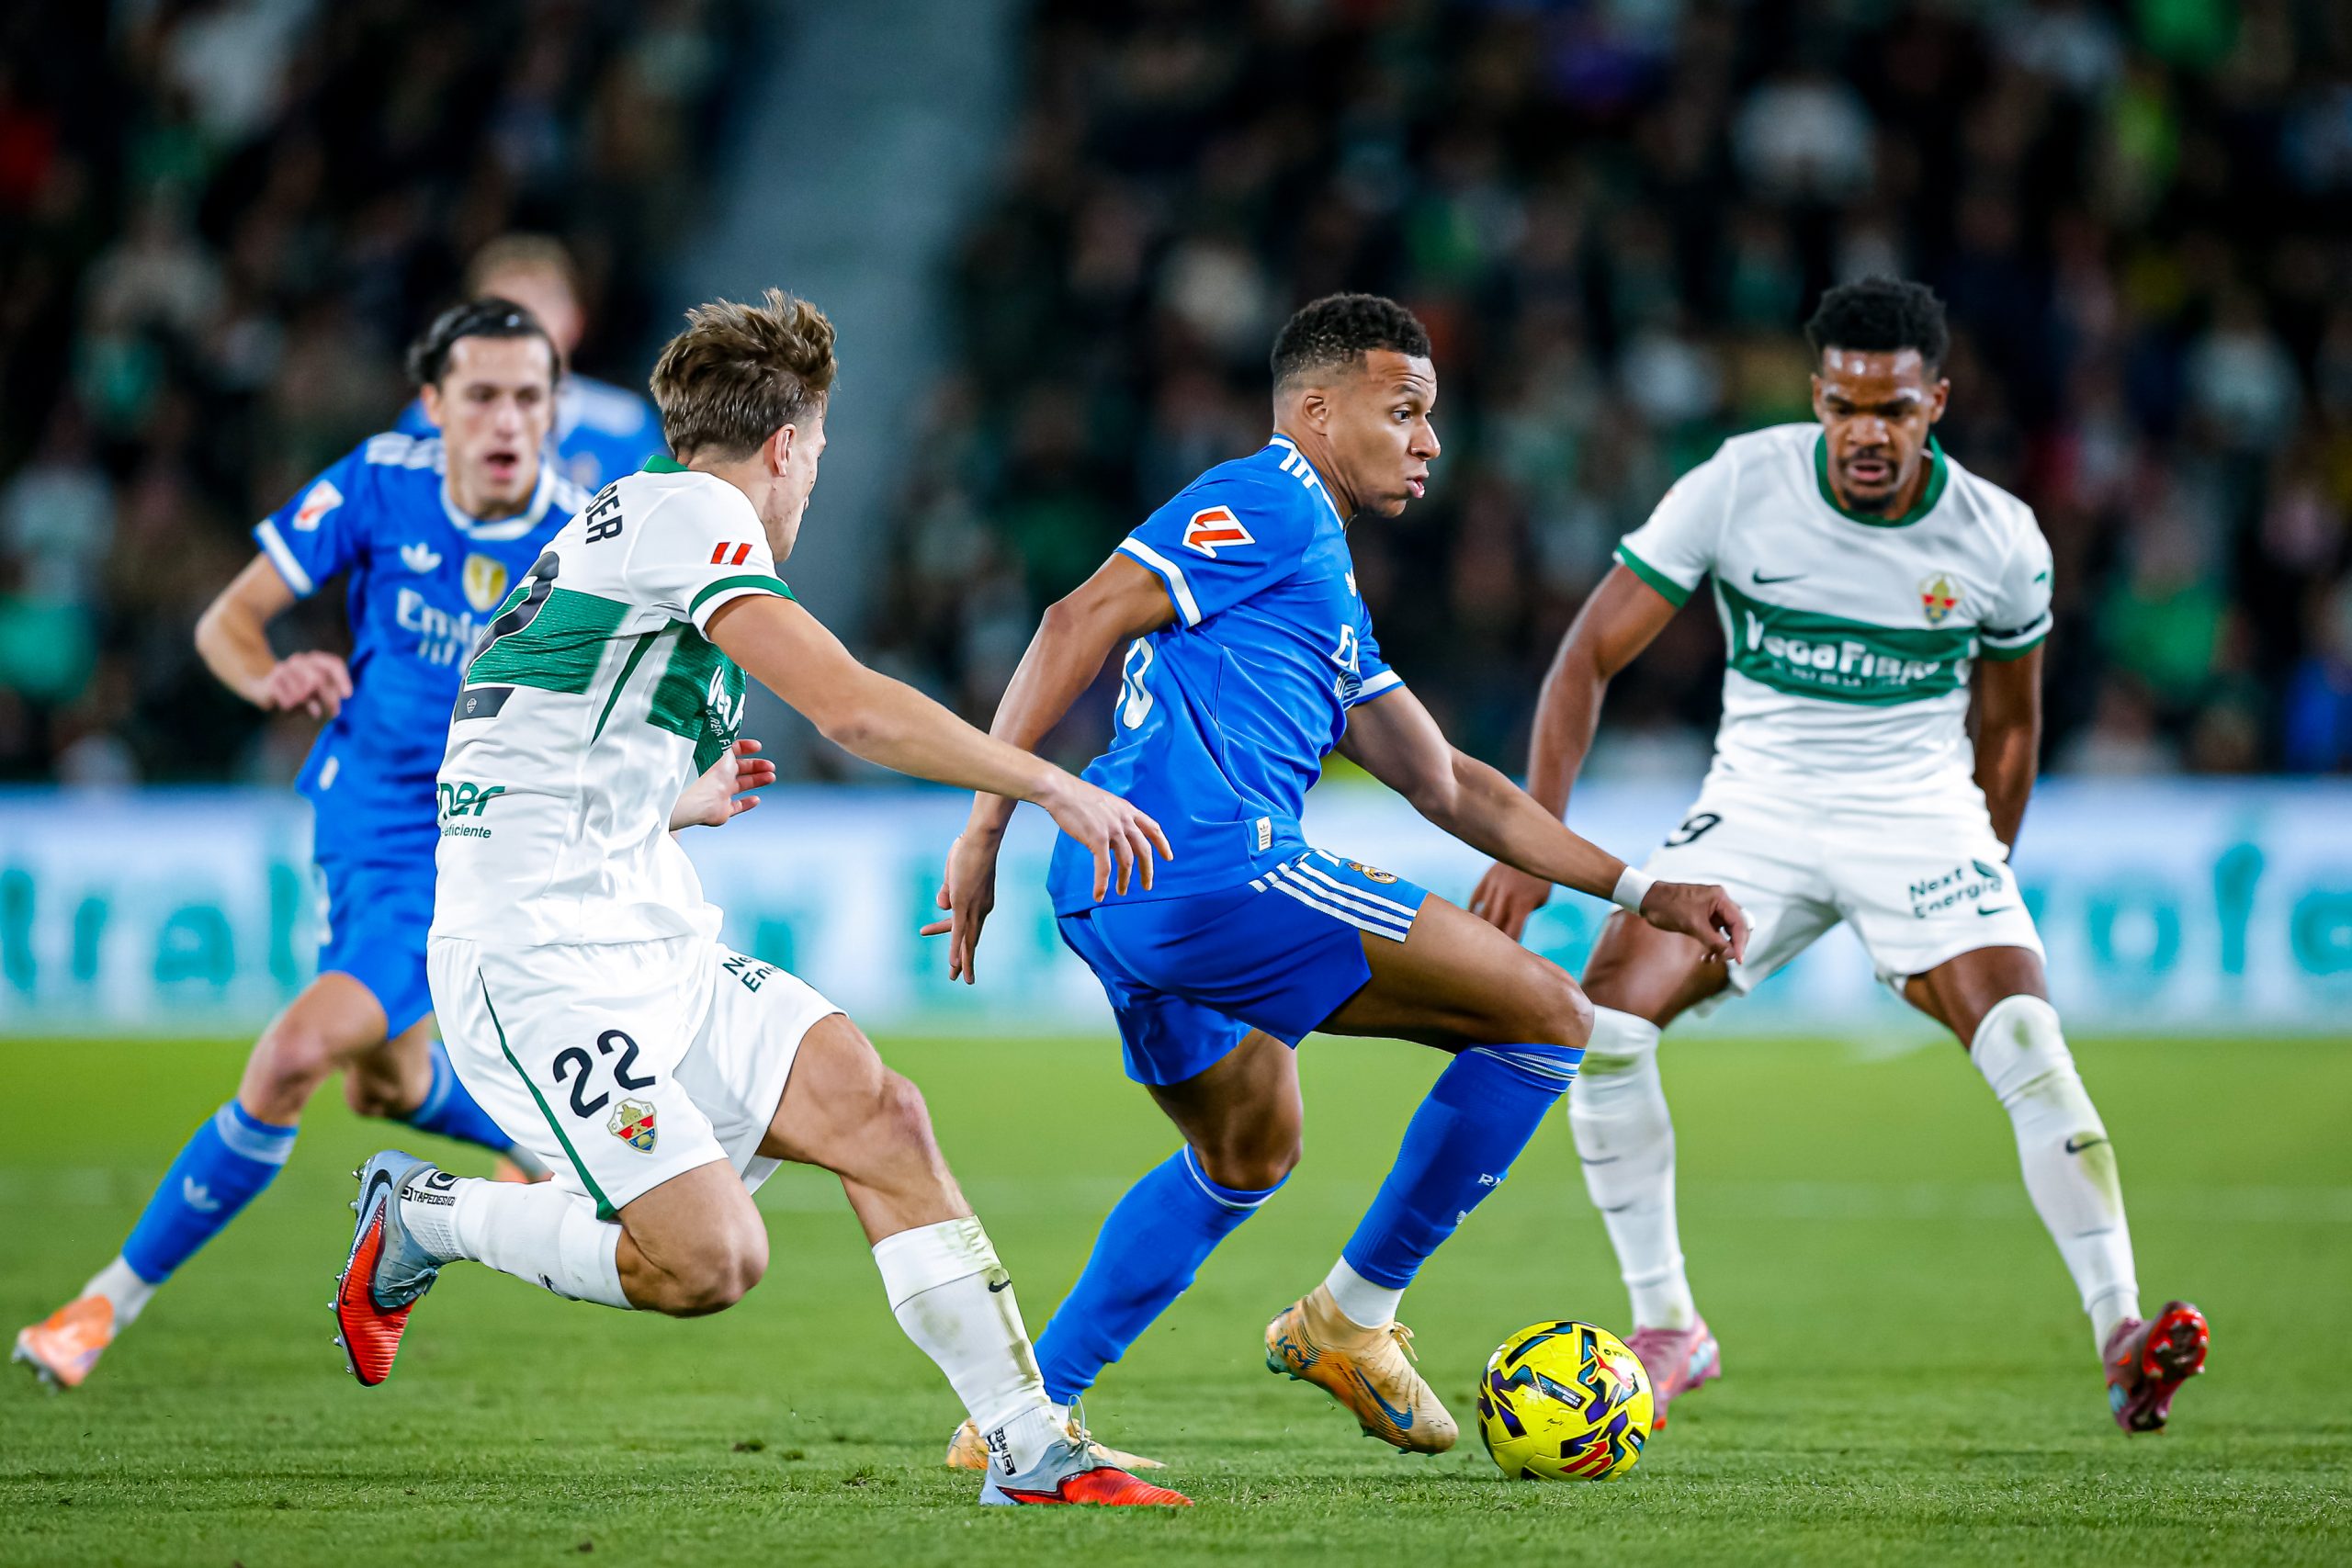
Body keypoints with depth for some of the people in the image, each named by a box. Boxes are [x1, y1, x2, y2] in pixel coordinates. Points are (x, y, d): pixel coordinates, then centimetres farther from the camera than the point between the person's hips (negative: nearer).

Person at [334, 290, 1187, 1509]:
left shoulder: (619, 523, 21)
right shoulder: (690, 511, -9)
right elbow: (849, 707, -20)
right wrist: (1054, 788, -13)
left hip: (658, 949, 10)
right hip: (539, 961, -10)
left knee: (875, 1114, -4)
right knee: (709, 1259, -19)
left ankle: (1030, 1449, -4)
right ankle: (423, 1217, 4)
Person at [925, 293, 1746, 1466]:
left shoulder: (1330, 589, 31)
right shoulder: (1272, 503, 0)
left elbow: (1445, 785, 33)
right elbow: (1081, 622, -10)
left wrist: (1640, 893, 30)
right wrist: (986, 825, -16)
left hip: (1114, 892, 11)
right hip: (1206, 860, -10)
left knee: (1247, 1155, 32)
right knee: (1546, 1019, -3)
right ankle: (1352, 1316, 4)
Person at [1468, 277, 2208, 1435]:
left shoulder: (1998, 540, -9)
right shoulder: (1738, 488, -13)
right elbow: (1593, 652, -8)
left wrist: (1985, 886, 12)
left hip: (1921, 816, -1)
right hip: (1758, 807, 1)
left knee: (2027, 1042, -25)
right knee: (1603, 1018, -17)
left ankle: (2121, 1336, -24)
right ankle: (1668, 1328, -2)